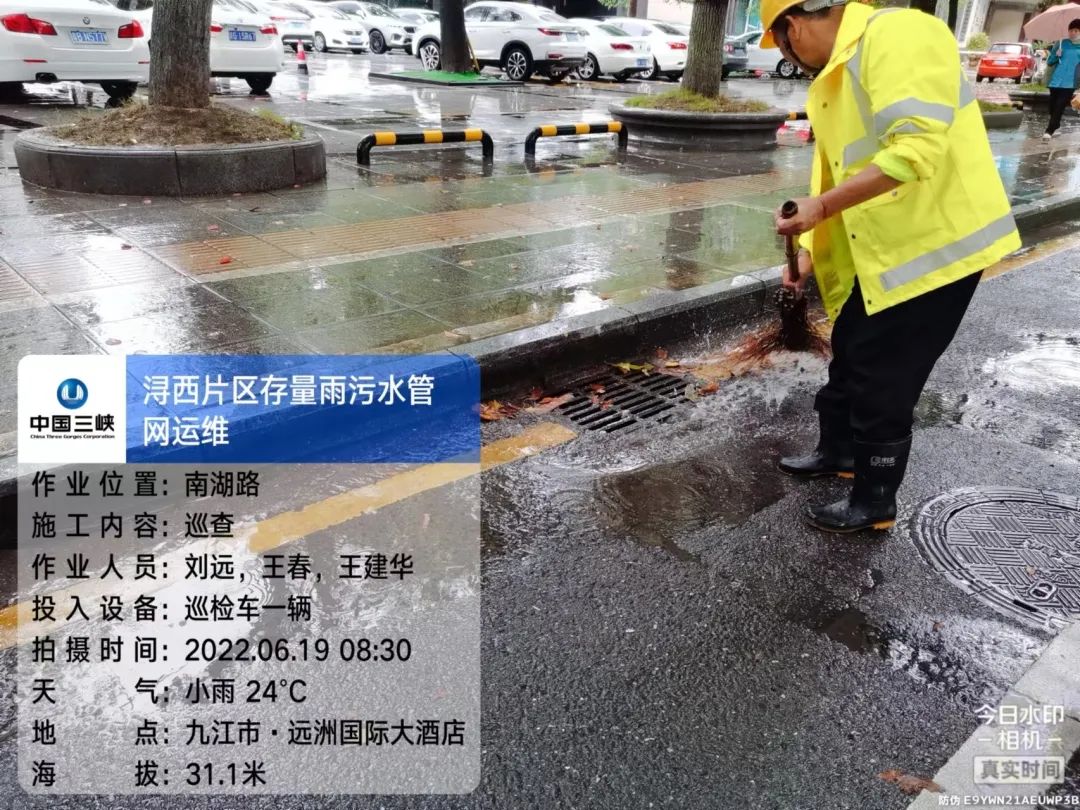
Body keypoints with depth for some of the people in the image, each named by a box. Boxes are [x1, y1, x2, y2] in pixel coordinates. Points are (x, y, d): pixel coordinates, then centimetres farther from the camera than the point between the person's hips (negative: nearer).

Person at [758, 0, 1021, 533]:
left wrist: (821, 206, -29)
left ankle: (874, 503, 16)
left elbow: (916, 147, -31)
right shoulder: (831, 79, 11)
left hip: (938, 242, -9)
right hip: (881, 251, 9)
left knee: (885, 378, -1)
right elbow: (833, 168, 17)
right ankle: (837, 452, 42)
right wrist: (809, 250, 12)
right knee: (850, 355, 20)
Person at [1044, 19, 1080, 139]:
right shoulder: (1062, 43, 9)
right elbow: (1049, 62, 11)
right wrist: (1056, 55, -8)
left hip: (1070, 82, -2)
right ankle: (1056, 128, 26)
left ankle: (1049, 131, -13)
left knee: (1059, 107, -12)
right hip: (1056, 81, 3)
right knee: (1053, 106, 7)